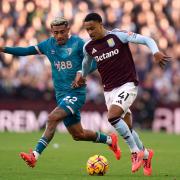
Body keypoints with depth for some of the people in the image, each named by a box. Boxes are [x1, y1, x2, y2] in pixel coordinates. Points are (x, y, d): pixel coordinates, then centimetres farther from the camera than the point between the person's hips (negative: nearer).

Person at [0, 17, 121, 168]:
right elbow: (27, 51, 9)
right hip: (61, 94, 7)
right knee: (78, 134, 12)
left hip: (76, 92, -6)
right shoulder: (49, 44, 9)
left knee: (53, 118, -26)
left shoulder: (78, 43, -6)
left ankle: (35, 155, -30)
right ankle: (110, 140, 36)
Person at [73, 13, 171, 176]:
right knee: (126, 128, 7)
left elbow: (147, 40, -14)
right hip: (109, 90, 6)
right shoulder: (88, 47, 4)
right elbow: (87, 61, 28)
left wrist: (156, 52, -29)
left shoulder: (118, 35, -11)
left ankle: (136, 152, -12)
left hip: (127, 85, -6)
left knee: (112, 117, -26)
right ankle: (145, 154, 30)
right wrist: (82, 76, 27)